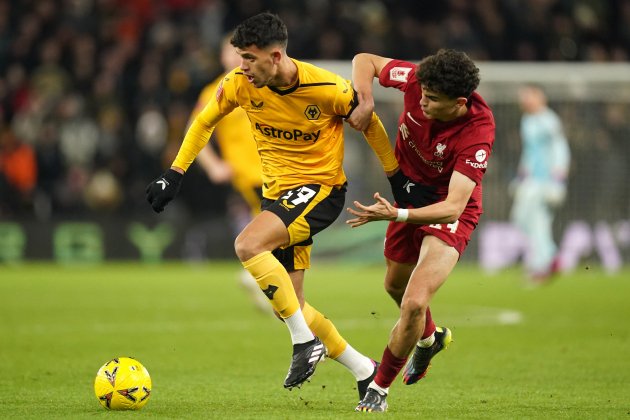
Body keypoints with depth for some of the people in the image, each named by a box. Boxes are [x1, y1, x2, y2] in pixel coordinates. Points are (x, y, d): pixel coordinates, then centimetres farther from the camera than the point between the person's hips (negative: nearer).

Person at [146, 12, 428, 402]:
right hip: (277, 192, 6)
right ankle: (363, 369, 22)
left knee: (248, 244, -30)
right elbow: (204, 122, 9)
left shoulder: (327, 89, -21)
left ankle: (305, 340, -19)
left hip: (321, 187, -6)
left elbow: (370, 124, -3)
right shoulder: (239, 84, -9)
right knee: (289, 305, 5)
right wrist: (175, 174, 4)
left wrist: (397, 178, 4)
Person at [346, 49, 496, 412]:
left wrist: (396, 215, -46)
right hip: (410, 195, 6)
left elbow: (454, 206, -36)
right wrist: (365, 102, -23)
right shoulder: (417, 80, -22)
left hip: (451, 212, -6)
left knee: (414, 302, -21)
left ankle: (380, 388, 2)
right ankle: (430, 338, 60)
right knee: (396, 285, 26)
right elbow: (365, 60, -5)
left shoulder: (477, 134, -34)